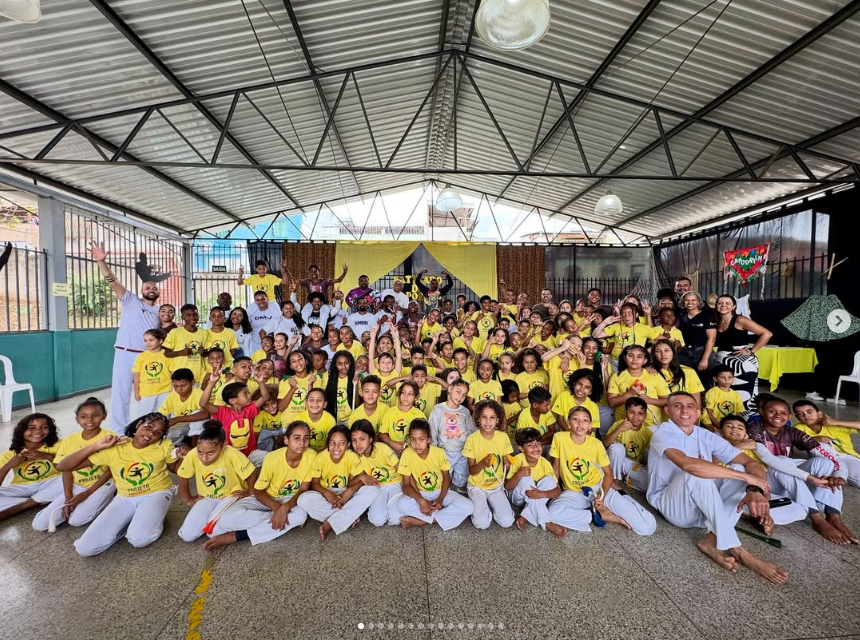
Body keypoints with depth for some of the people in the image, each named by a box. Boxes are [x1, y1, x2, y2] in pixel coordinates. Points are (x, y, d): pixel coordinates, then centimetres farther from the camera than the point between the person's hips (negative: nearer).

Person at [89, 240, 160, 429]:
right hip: (125, 354, -3)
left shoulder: (159, 312, 13)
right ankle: (119, 430, 13)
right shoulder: (130, 301, 2)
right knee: (121, 392, 2)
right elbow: (113, 283, -11)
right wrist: (101, 262, -23)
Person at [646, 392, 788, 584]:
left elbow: (751, 462, -4)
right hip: (671, 505, -6)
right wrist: (746, 477, -27)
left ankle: (712, 540, -22)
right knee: (697, 473, -32)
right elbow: (688, 464, -35)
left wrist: (755, 490, -27)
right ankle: (738, 552, -25)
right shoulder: (663, 434, -17)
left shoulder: (707, 436, 3)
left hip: (703, 507, 6)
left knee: (739, 470, -12)